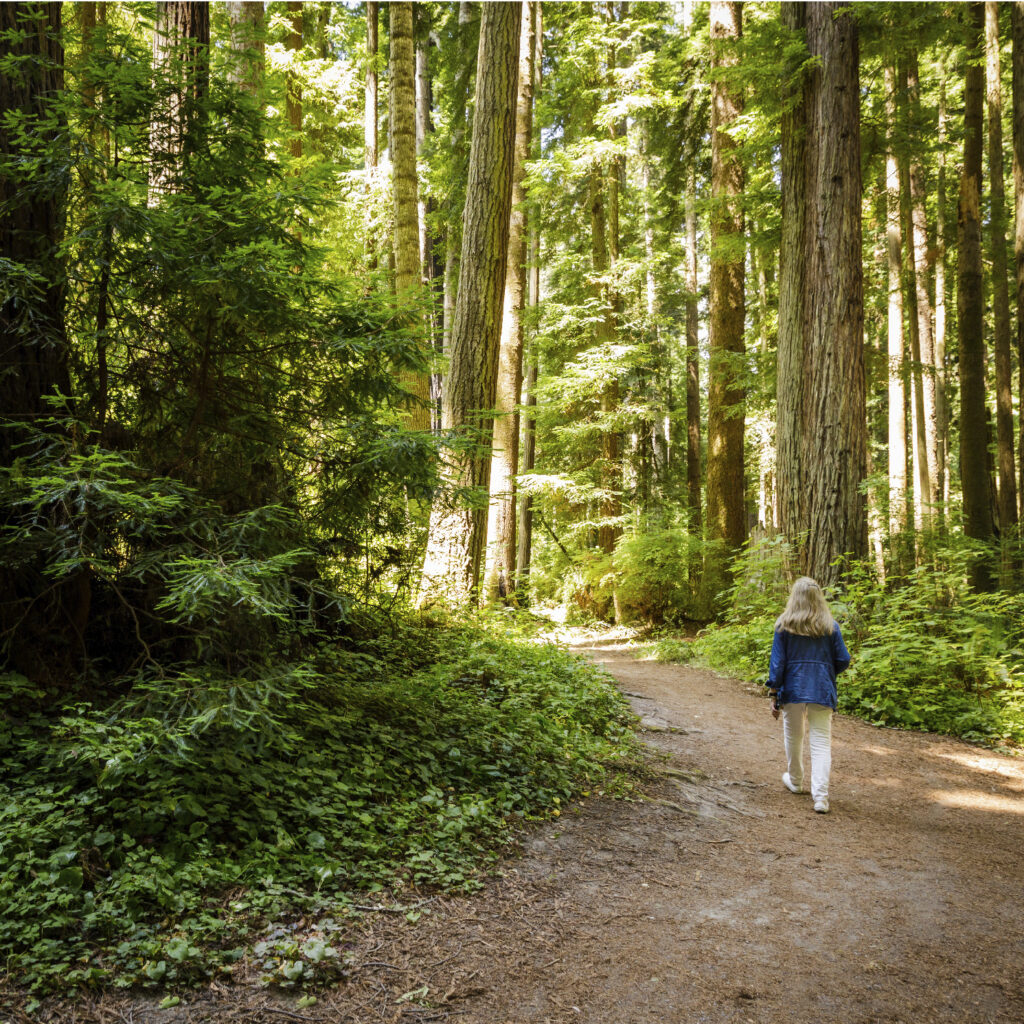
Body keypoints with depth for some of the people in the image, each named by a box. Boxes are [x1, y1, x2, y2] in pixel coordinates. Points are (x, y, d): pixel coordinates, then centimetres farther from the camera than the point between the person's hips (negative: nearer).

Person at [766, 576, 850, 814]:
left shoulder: (784, 625, -3)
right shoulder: (830, 626, 0)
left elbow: (777, 662, -4)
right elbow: (843, 660, 1)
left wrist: (774, 696, 0)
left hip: (793, 688, 0)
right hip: (822, 691, 0)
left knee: (793, 738, 19)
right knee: (821, 742, 0)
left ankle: (795, 781, 36)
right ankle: (820, 796, -11)